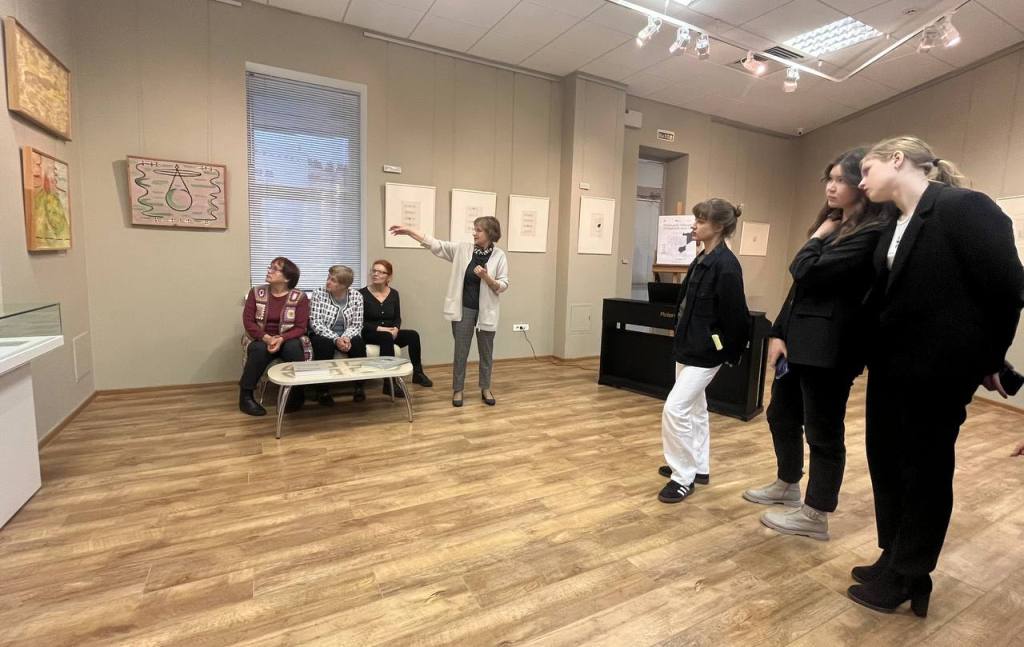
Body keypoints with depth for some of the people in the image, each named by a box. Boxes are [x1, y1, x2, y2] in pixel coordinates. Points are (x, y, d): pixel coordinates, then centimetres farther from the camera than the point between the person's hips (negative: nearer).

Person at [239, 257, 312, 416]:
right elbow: (248, 321, -5)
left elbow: (300, 328, -10)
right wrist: (266, 338, -22)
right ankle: (246, 395, -19)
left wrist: (281, 339, -28)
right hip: (261, 339, 1)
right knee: (260, 349, -33)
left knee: (293, 348, -34)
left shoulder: (299, 297, -5)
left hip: (288, 340, -1)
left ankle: (297, 393, -17)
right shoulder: (256, 292, 1)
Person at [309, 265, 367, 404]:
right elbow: (315, 323, -15)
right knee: (325, 345, -33)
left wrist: (346, 337, -25)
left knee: (358, 343, -28)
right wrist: (336, 339, -28)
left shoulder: (356, 295, -5)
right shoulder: (318, 293, -10)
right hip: (323, 336, -1)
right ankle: (322, 390, -22)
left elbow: (356, 325, -4)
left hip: (346, 336, 2)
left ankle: (359, 386, -16)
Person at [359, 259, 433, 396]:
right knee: (386, 337, -36)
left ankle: (417, 373, -5)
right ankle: (389, 383, -37)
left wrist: (395, 329, -14)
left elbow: (397, 318, 9)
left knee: (413, 335, -19)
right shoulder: (362, 294, -7)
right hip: (369, 334, -4)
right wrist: (379, 328, -22)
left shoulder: (394, 294, 7)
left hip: (390, 332, 5)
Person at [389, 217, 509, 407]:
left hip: (485, 311, -1)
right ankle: (457, 390, 21)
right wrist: (408, 231, -5)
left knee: (486, 352, 11)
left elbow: (503, 286, -7)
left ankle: (485, 389, 28)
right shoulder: (462, 249, -1)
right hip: (464, 309, 1)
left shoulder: (499, 256, -6)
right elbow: (435, 244, -1)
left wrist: (486, 277, -24)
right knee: (461, 351, 7)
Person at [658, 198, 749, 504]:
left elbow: (734, 314, -18)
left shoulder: (726, 265, -19)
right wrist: (682, 336, 12)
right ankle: (697, 467, 35)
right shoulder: (701, 259, 8)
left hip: (706, 352, -10)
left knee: (675, 409, -9)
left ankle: (683, 477, 7)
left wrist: (730, 352, -9)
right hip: (688, 346, 10)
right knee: (694, 408, 19)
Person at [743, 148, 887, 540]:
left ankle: (816, 516, 20)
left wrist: (817, 238, -2)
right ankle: (788, 485, 39)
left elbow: (806, 272, -22)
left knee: (823, 432, 4)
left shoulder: (870, 234, -13)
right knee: (781, 416, 19)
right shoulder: (834, 227, 17)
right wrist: (779, 332, 4)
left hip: (830, 347, -9)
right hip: (799, 339, 9)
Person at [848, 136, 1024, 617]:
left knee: (924, 474, 7)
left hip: (936, 371, -7)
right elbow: (885, 299, 10)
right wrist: (873, 356, 5)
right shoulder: (893, 228, 11)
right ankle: (894, 560, 34)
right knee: (886, 466, 15)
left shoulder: (964, 207, -12)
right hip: (890, 369, 8)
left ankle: (908, 578, 25)